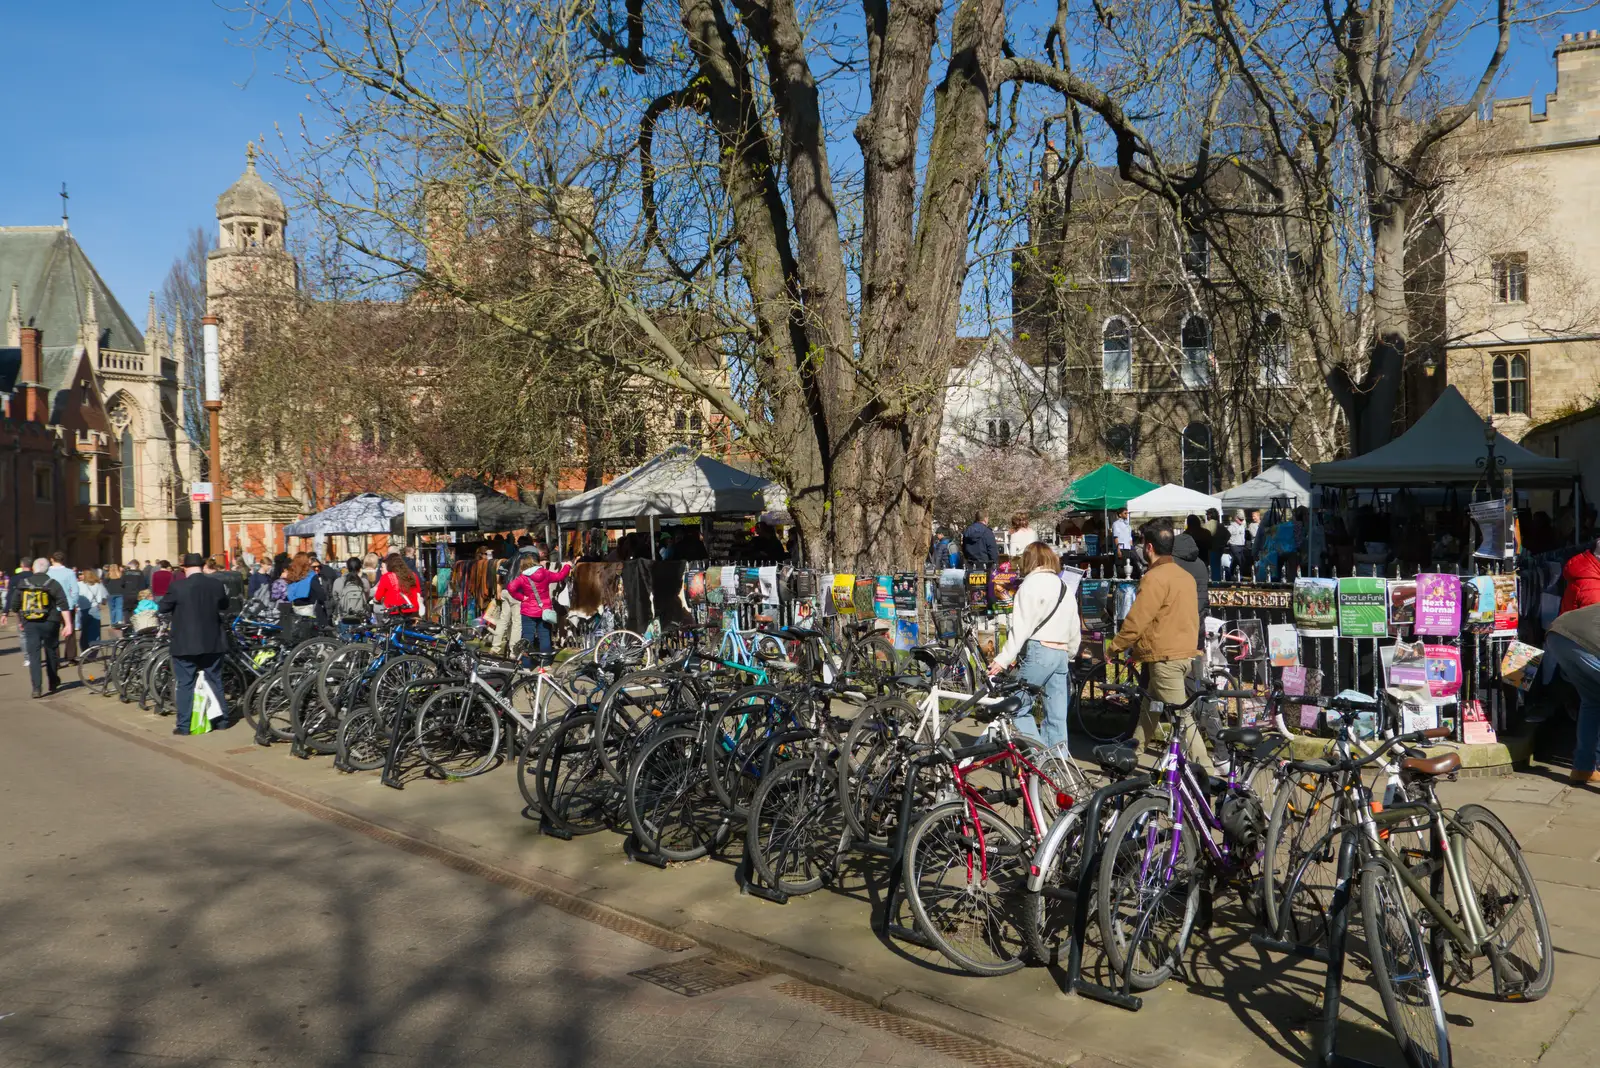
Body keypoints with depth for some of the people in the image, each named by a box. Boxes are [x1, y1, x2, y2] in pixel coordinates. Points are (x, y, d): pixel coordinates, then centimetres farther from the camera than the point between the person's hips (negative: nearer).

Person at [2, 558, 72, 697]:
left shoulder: (22, 583, 5)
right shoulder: (53, 584, -4)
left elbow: (14, 605, 12)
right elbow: (64, 606, -12)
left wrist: (19, 621, 27)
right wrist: (68, 624, -13)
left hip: (29, 624, 1)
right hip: (49, 623, -1)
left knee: (34, 655, 1)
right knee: (51, 652, 15)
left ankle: (37, 688, -9)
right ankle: (53, 682, 25)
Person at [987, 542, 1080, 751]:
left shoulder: (1032, 583, -4)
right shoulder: (1064, 587, 20)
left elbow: (1021, 626, -13)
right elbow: (1074, 631, 21)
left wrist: (1003, 659, -15)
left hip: (1039, 650, -8)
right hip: (1062, 653, 8)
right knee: (1057, 716, 8)